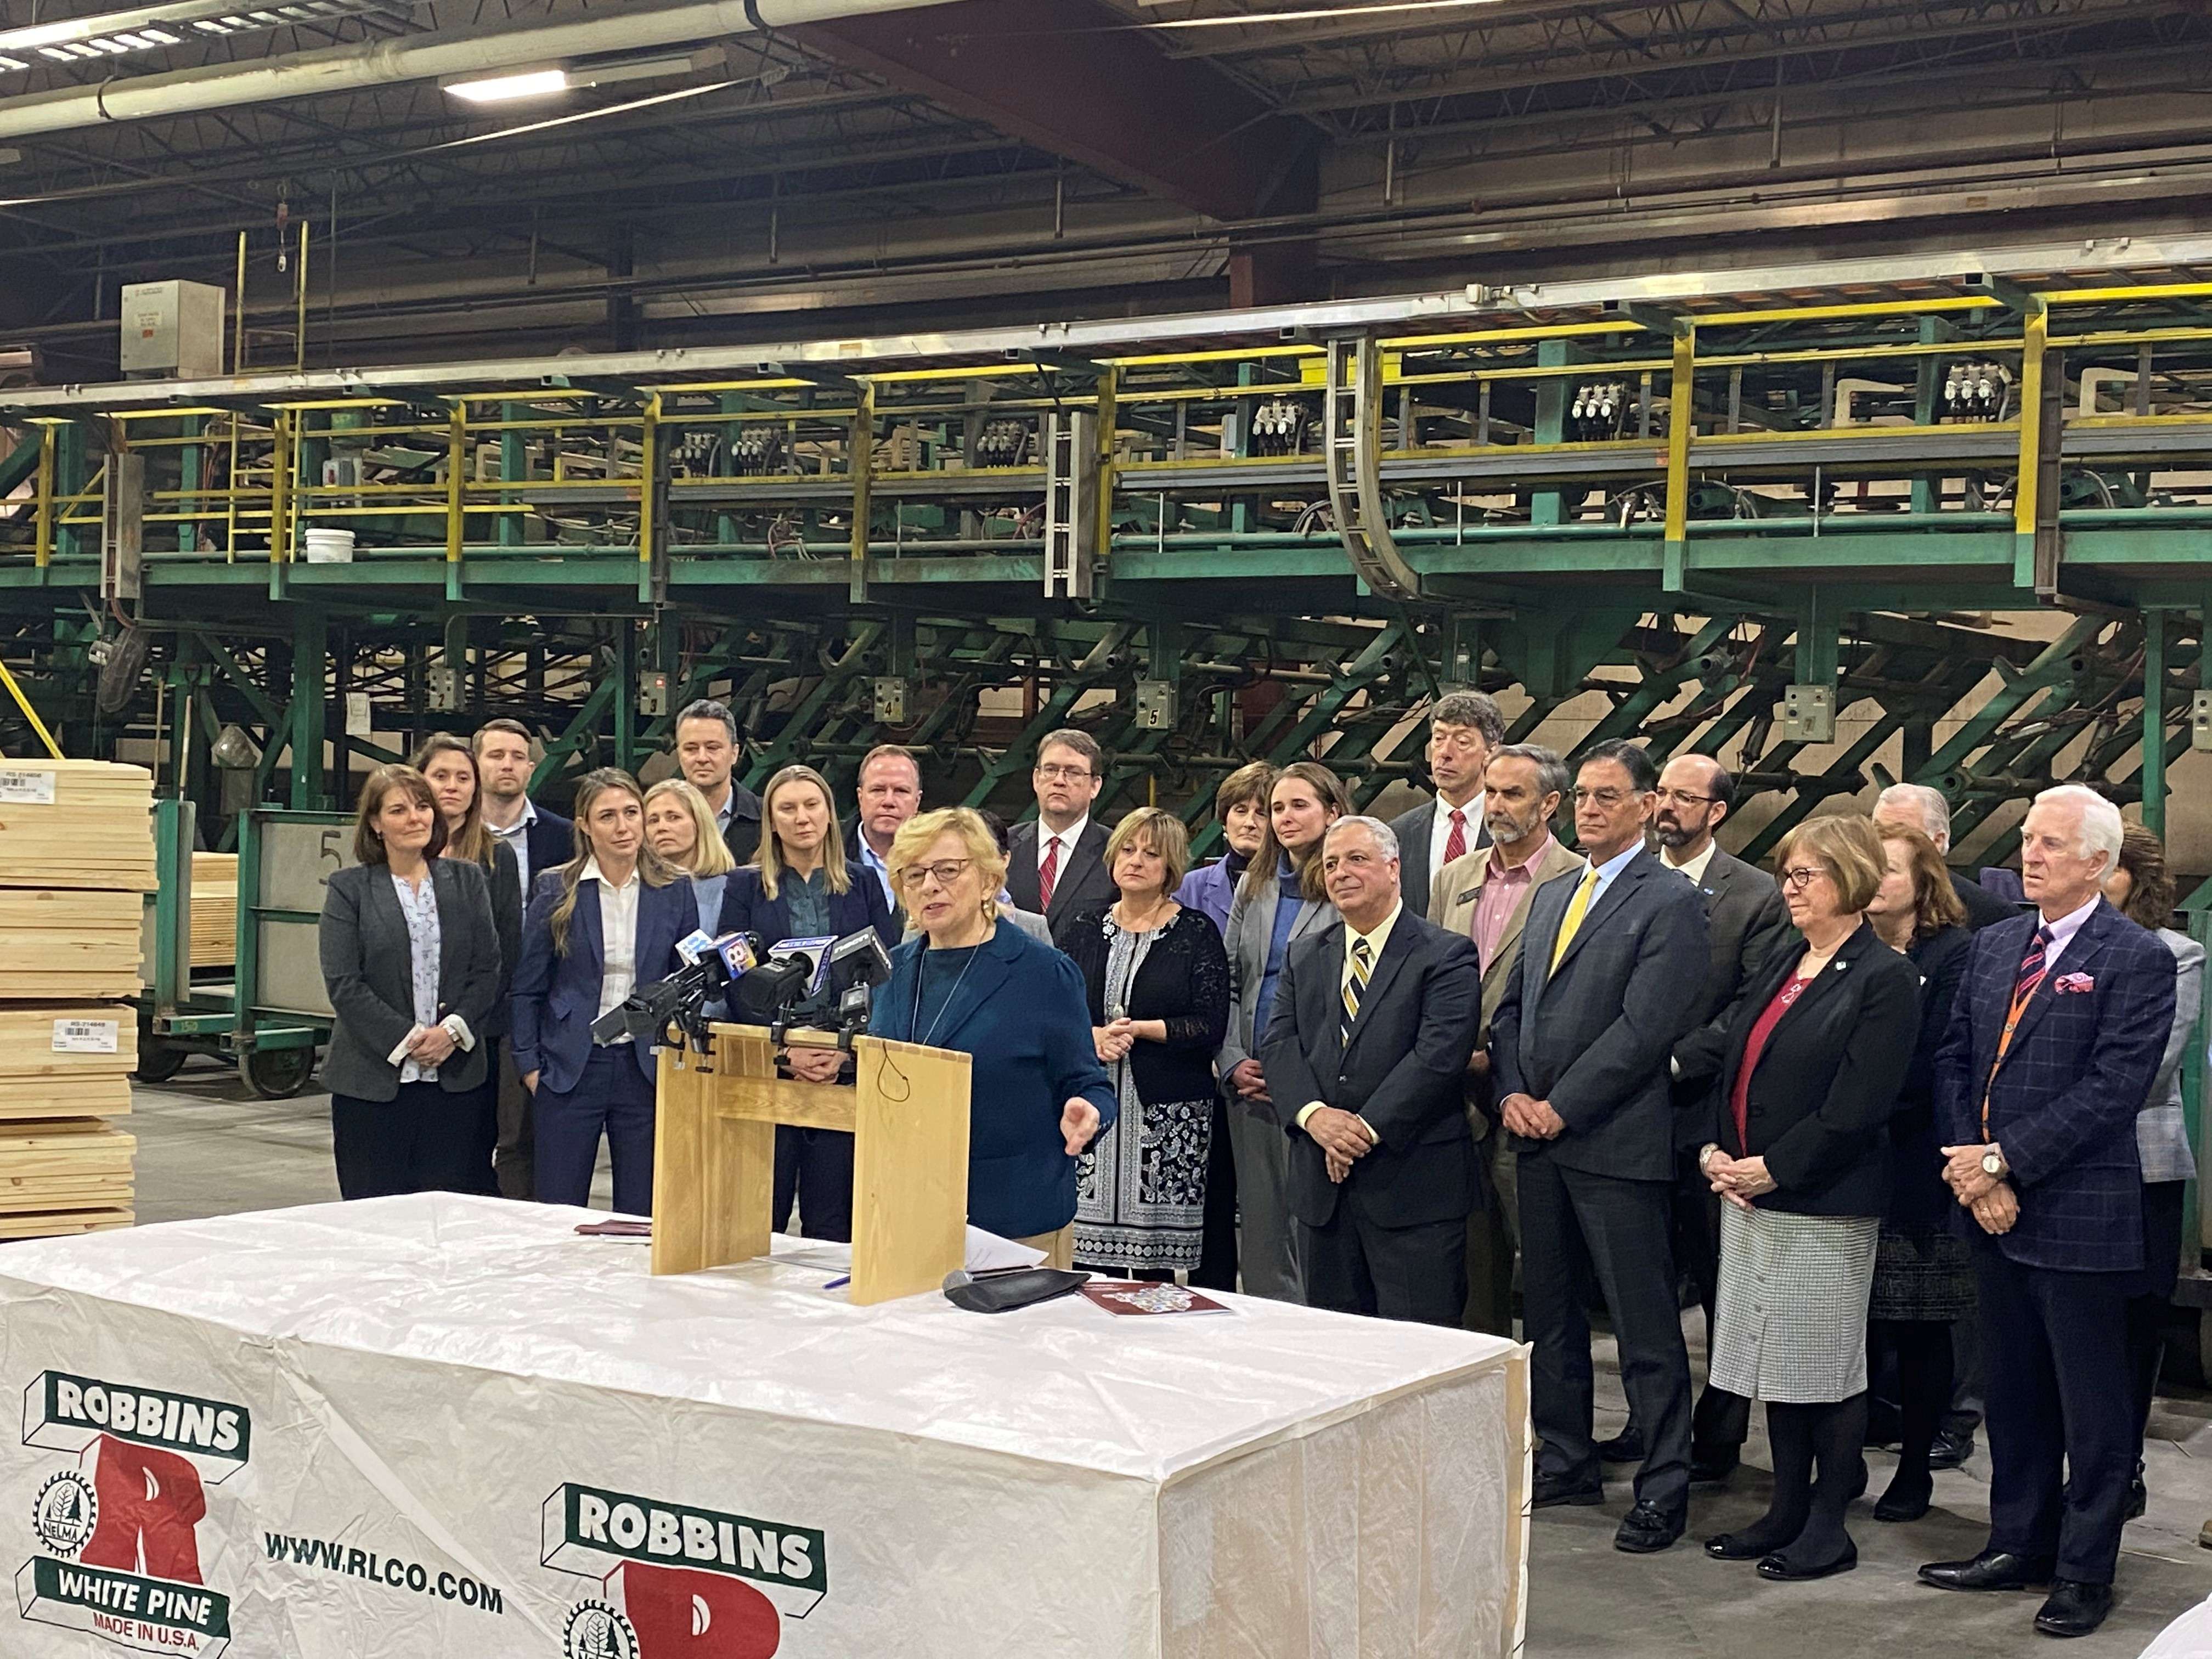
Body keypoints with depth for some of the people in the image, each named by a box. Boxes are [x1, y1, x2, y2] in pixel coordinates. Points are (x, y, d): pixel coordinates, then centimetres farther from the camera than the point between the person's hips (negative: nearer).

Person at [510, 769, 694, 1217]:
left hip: (647, 1067, 1)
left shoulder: (674, 892, 3)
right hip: (570, 1067, -1)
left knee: (641, 1218, 5)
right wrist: (529, 1063, -3)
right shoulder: (555, 890, -1)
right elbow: (528, 986, 3)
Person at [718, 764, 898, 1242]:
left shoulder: (863, 888, 11)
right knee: (758, 1220, -1)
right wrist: (783, 1052, -11)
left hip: (844, 1072, 1)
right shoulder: (745, 887, 9)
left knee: (833, 1227, 2)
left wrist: (846, 1051, -11)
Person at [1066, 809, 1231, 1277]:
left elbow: (1211, 1026, -6)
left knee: (1156, 1263, -4)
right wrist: (1093, 1036, -9)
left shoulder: (1196, 933, 1)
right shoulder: (1086, 929, 12)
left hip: (1169, 1110, -3)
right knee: (1094, 1249, -2)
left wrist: (1138, 1030, -11)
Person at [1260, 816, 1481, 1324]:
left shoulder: (1445, 955, -3)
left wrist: (1367, 1128, -17)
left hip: (1413, 1186, -5)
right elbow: (1278, 1044, 5)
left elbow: (1440, 1054, -13)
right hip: (1322, 1186, 5)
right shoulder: (1304, 958, 15)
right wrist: (1313, 1113, -14)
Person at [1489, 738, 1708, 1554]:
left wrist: (1561, 1107, -15)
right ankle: (1569, 1462, 28)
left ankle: (1664, 1488, 8)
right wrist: (1512, 1092, 0)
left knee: (1646, 1325, -1)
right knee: (1548, 1309, 15)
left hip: (1618, 1144, -8)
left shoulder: (1670, 901, -8)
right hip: (1541, 1143, 8)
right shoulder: (1551, 898, 16)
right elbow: (1513, 1007, 17)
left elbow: (1645, 1027, -16)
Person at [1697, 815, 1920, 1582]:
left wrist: (1773, 1168, -16)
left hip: (1826, 1205, -8)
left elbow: (1856, 1108, -17)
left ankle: (1828, 1527, 12)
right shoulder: (1781, 967, 14)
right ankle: (1787, 1512, 24)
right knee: (1777, 1361, 13)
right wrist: (1717, 1150, 0)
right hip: (1752, 1196, 8)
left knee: (1827, 1367, 1)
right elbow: (1734, 1067, 15)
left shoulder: (1884, 980, -10)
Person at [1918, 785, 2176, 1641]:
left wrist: (2002, 1159, -17)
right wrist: (1971, 1168, -6)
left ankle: (2084, 1571, 16)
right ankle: (2019, 1545, 29)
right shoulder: (1993, 945, 11)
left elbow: (2113, 1089, -17)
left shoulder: (2138, 961, -10)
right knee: (2012, 1393, 16)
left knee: (2092, 1406, 5)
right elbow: (1953, 1057, 8)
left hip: (2080, 1213, -6)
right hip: (1993, 1213, 6)